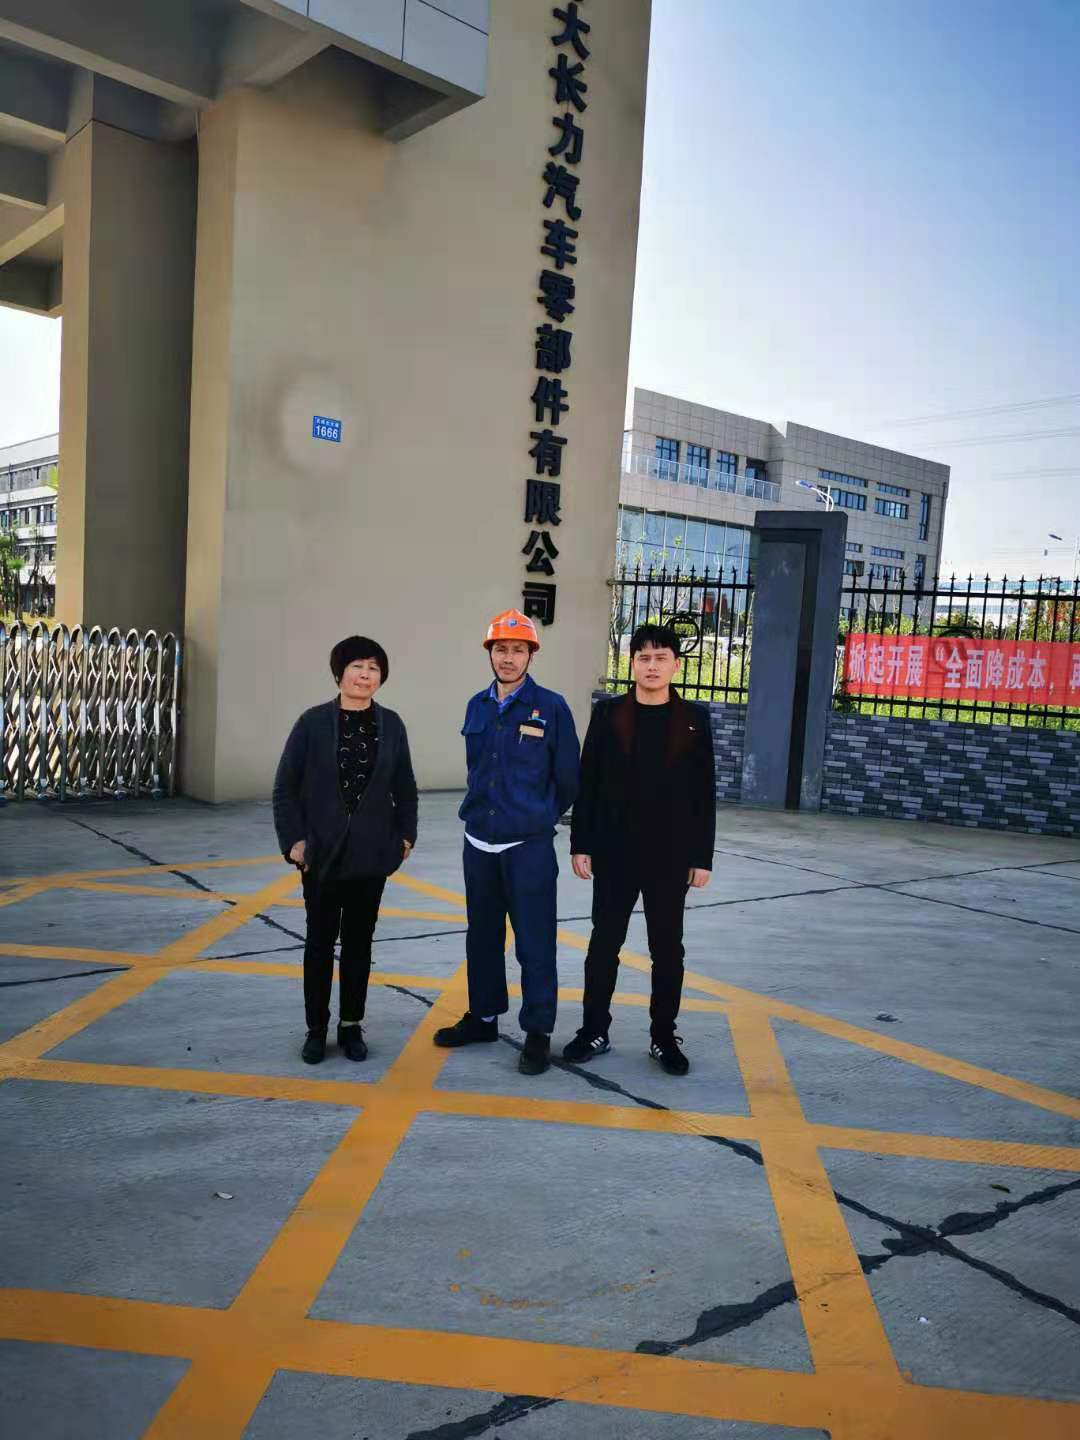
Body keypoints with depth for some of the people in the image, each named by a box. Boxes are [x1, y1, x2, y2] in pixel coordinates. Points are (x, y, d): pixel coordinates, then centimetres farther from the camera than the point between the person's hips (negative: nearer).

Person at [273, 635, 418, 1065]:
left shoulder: (391, 724, 0)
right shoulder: (313, 722, -7)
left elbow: (404, 787, 9)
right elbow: (285, 787, -4)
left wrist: (405, 834, 4)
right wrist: (293, 839, -9)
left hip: (371, 853, 2)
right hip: (322, 852, -2)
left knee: (359, 941, 10)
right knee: (320, 940, 7)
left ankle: (351, 1027, 23)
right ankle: (316, 1029, 21)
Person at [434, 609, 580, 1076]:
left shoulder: (551, 706, -8)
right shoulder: (477, 706, 7)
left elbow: (567, 779, -2)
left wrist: (538, 818, 7)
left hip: (529, 847, -5)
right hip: (479, 843, 5)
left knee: (534, 944, 1)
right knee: (483, 937, 17)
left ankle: (538, 1033, 14)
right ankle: (483, 1017, 33)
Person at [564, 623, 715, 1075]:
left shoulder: (694, 718, 0)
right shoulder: (607, 714, 0)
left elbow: (705, 792, 0)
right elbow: (587, 782, 1)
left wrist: (703, 857, -3)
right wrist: (581, 844, -4)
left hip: (671, 856, 0)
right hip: (614, 853, 0)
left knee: (667, 948, 9)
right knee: (604, 943, 9)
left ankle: (664, 1037, 23)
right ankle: (595, 1031, 22)